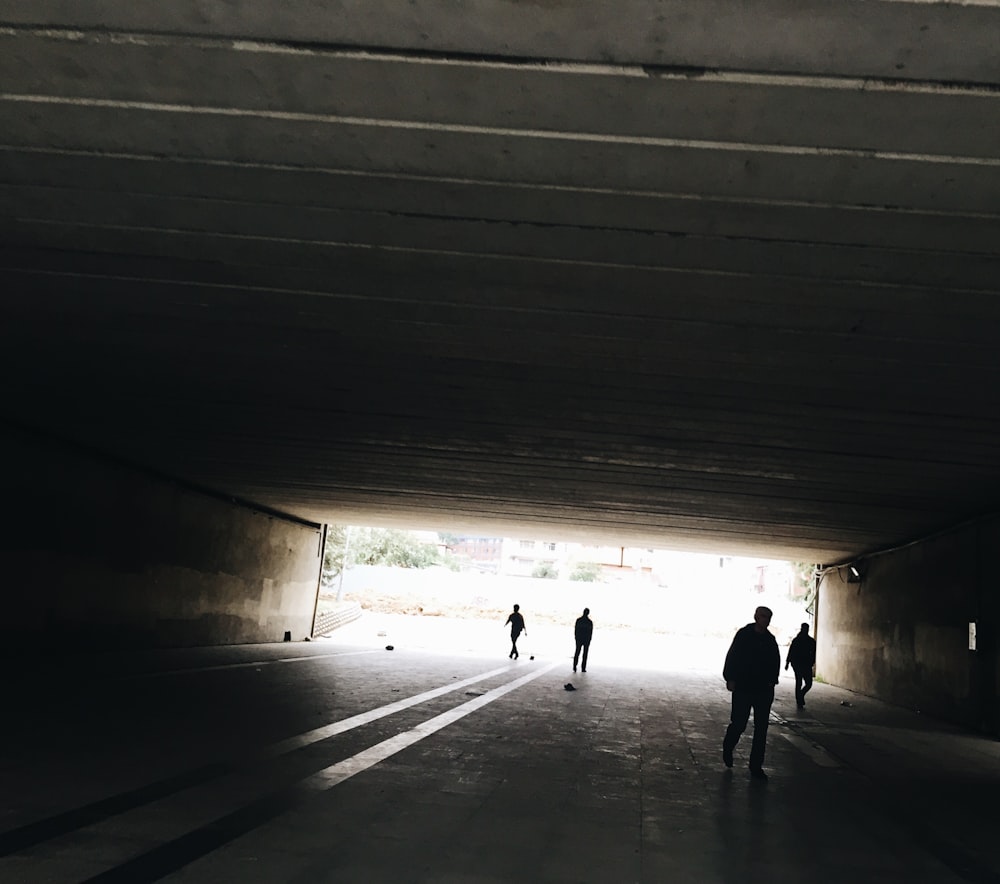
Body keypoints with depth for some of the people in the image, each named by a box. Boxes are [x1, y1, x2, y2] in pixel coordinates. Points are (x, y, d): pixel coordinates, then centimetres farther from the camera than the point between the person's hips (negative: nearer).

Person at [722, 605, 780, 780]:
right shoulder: (743, 635, -6)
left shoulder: (770, 639, 6)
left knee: (761, 729, 4)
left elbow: (776, 661, 16)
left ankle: (756, 766, 13)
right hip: (743, 688, -4)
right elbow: (731, 657, -7)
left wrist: (772, 680, 5)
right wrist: (731, 679, -12)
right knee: (738, 724, 0)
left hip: (764, 690, 4)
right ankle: (727, 748, 32)